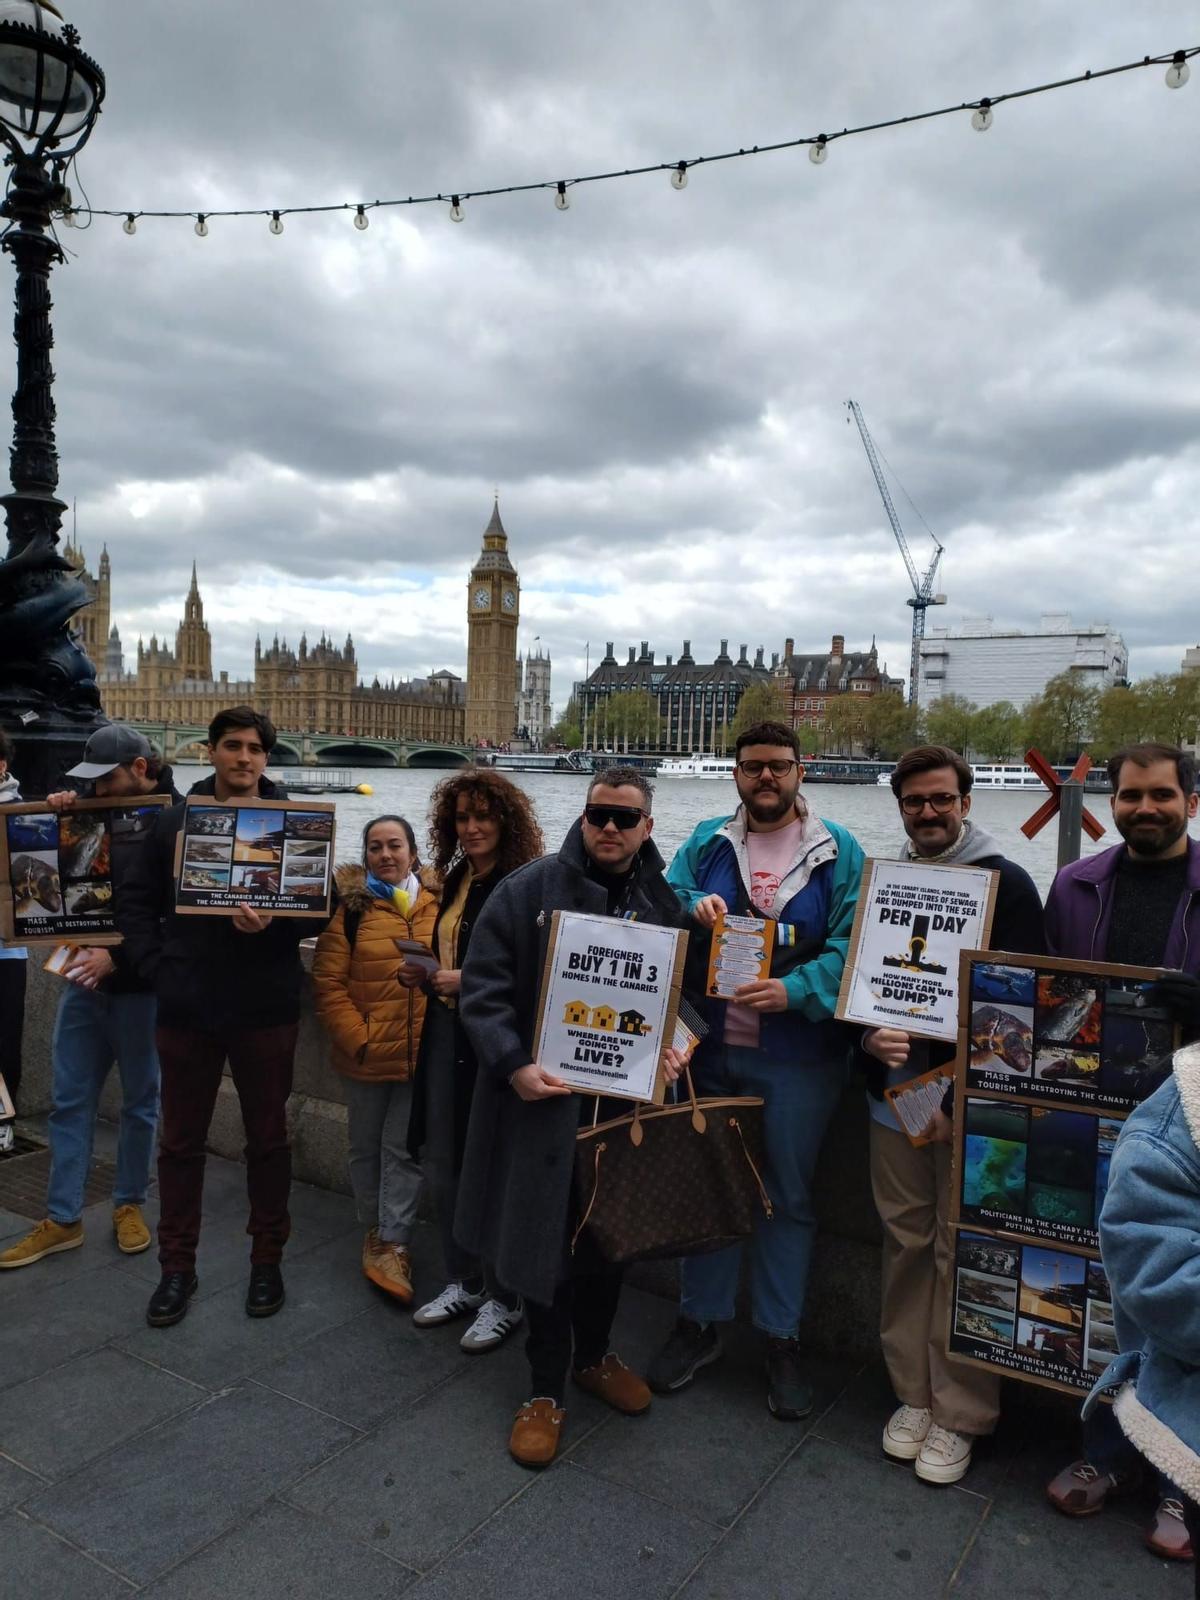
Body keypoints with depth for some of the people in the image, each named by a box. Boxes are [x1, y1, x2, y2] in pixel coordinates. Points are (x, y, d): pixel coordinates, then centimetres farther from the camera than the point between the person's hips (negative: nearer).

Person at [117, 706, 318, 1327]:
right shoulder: (174, 821, 3)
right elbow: (136, 902, 6)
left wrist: (272, 924, -23)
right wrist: (157, 968, -7)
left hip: (265, 1010, -1)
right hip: (186, 1009, 2)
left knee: (268, 1138, 11)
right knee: (180, 1140, 12)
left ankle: (267, 1260, 28)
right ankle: (177, 1266, 28)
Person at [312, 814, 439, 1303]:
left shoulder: (438, 904, 1)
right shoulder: (352, 905, -4)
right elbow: (328, 983, -7)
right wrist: (356, 1038, -13)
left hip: (422, 1055, 0)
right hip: (367, 1054, 0)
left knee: (404, 1150, 4)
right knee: (367, 1148, 15)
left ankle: (388, 1245, 14)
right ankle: (378, 1232, 33)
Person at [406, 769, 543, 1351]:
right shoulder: (456, 880, 10)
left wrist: (469, 980, -19)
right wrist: (428, 973, 3)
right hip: (447, 1031, 8)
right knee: (442, 1165, 15)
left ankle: (503, 1299, 22)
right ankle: (462, 1282, 34)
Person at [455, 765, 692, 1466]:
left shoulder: (662, 902, 4)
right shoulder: (530, 889, -8)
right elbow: (483, 988, -9)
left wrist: (673, 1044, -6)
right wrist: (514, 1064, -21)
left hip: (625, 1098, 4)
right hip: (544, 1098, -3)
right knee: (545, 1237, 6)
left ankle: (594, 1354, 43)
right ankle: (546, 1388, 26)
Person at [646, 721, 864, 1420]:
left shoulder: (838, 852, -2)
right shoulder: (706, 843, 6)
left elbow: (851, 944, -9)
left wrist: (793, 991, -23)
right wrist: (693, 910, -17)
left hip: (798, 1056, -2)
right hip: (708, 1050, 2)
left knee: (790, 1196, 11)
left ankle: (782, 1337, 29)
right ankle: (701, 1322, 32)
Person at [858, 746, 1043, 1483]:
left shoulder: (1008, 884, -5)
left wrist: (957, 1104, -13)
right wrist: (870, 1036, -11)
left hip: (970, 1104, -4)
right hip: (895, 1097, 4)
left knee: (962, 1253, 2)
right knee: (906, 1245, 11)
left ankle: (960, 1415, 18)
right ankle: (914, 1394, 27)